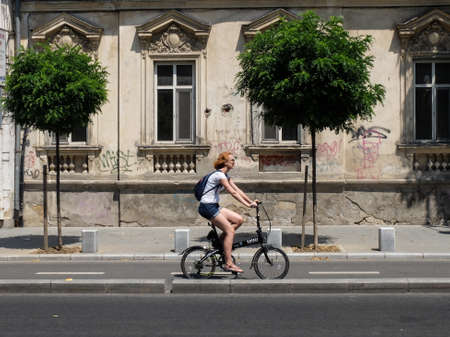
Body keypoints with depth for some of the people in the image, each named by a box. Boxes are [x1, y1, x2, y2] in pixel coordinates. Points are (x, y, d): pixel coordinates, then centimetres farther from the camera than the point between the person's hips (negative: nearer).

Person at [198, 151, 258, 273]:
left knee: (239, 220, 1)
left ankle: (219, 239, 10)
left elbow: (238, 190, 12)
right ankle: (228, 263, -11)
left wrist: (251, 201, 3)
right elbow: (233, 193, -22)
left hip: (214, 206, 9)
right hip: (207, 207, -9)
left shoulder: (225, 175, 14)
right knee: (230, 230, -13)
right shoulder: (219, 175, -16)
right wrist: (248, 204, -24)